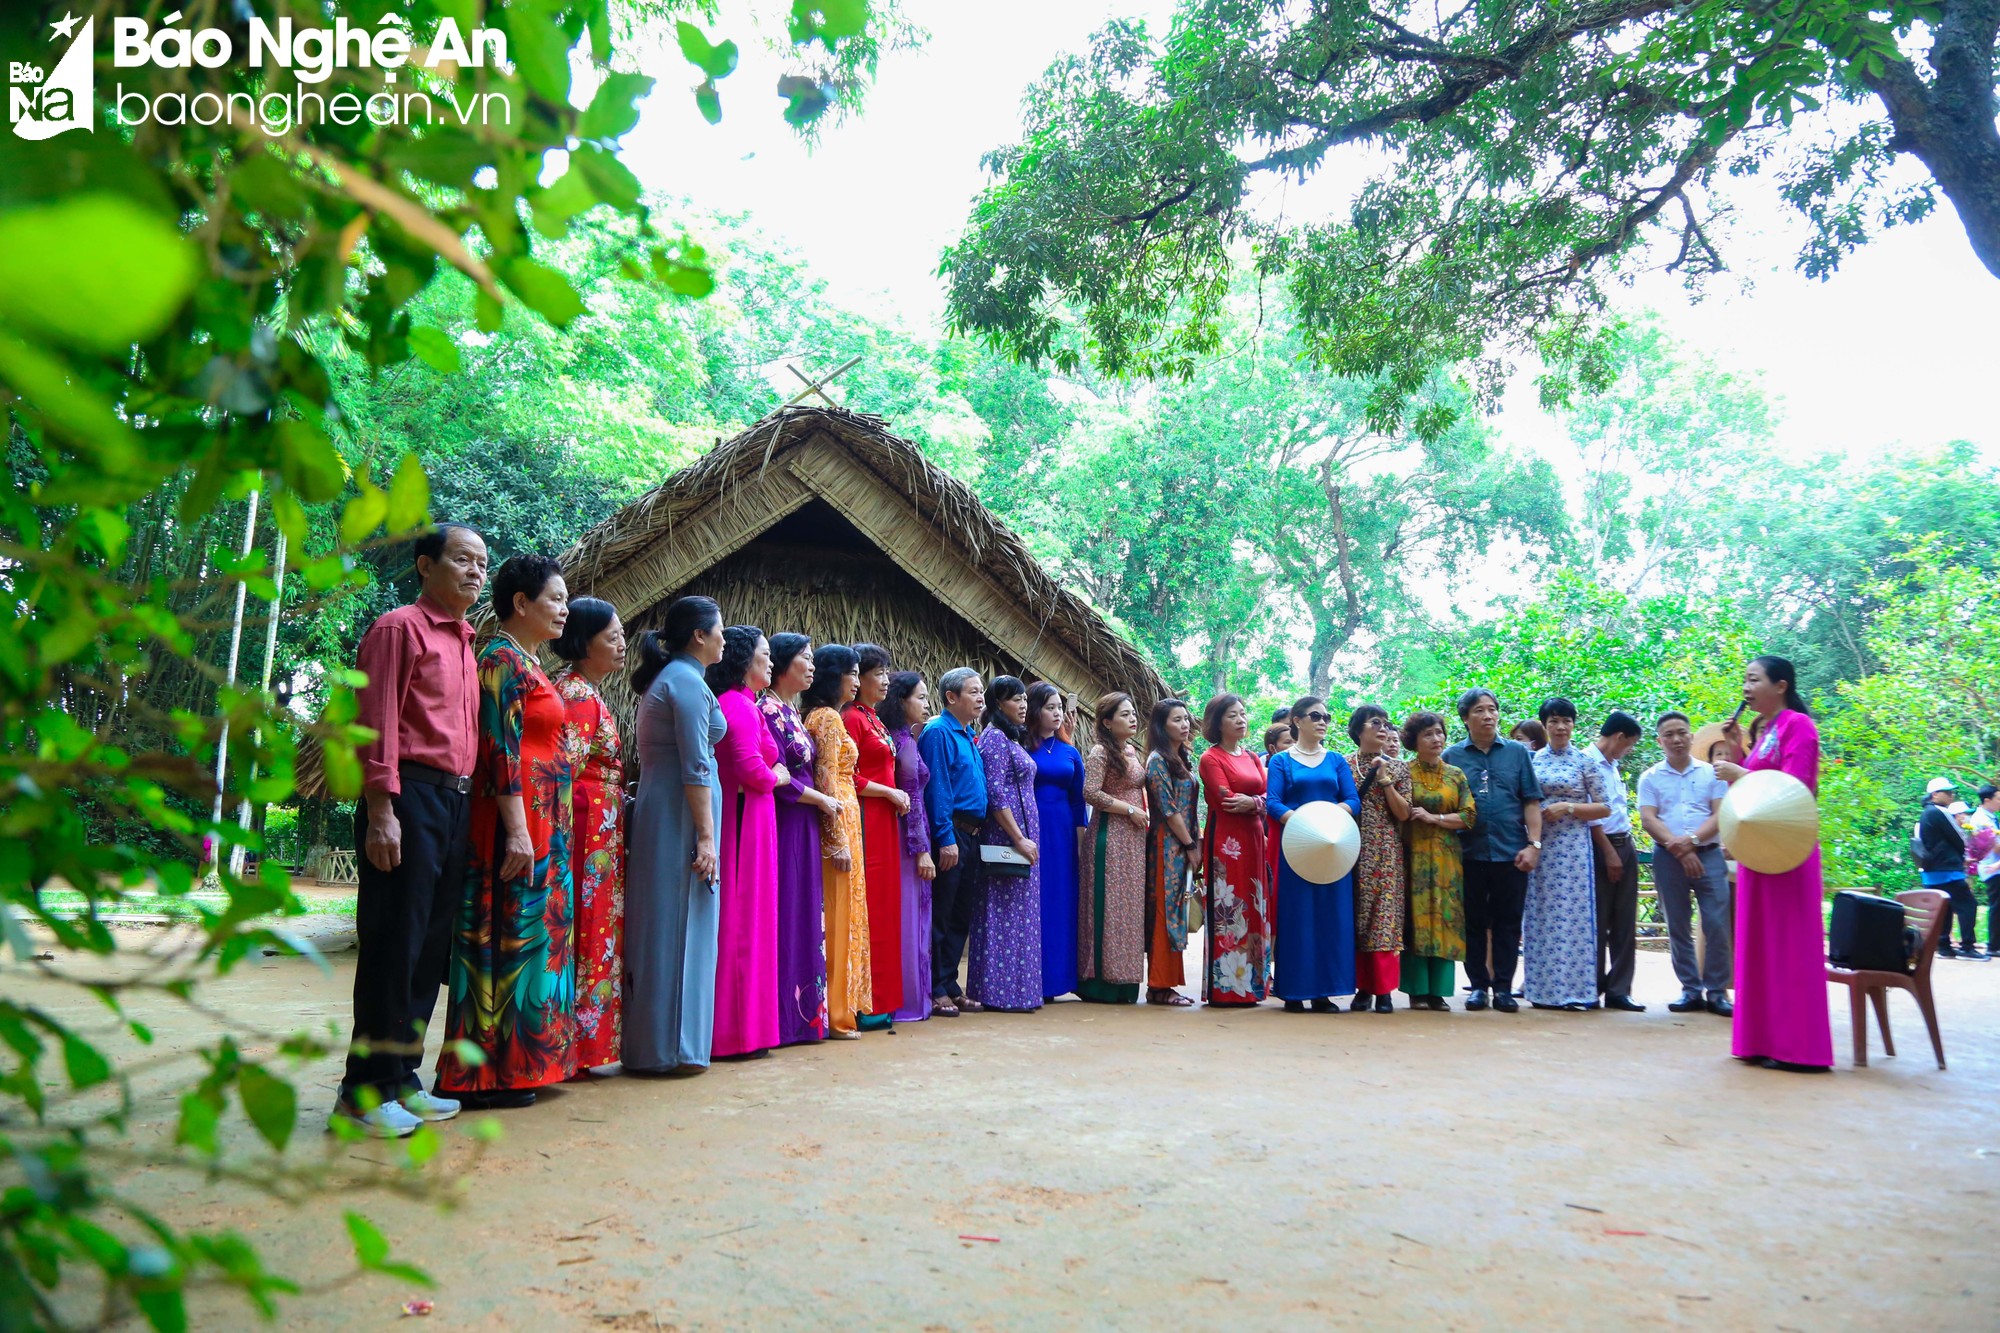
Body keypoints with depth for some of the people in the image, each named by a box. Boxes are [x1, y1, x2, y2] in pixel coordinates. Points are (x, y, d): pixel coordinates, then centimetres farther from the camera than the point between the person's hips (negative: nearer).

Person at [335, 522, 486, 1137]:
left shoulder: (465, 643, 21)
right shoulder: (400, 628, -4)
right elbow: (377, 725, -12)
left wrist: (469, 803, 15)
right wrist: (380, 813, -18)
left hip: (456, 803, 8)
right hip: (411, 798, -8)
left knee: (431, 948, 11)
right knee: (394, 946, -6)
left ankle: (402, 1078, 20)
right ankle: (364, 1092, 3)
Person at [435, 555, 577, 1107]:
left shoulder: (525, 662, 18)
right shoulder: (503, 658, -10)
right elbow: (500, 749, -18)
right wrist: (517, 830, -23)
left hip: (541, 822, 10)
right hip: (517, 818, -10)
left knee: (528, 934, 12)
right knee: (509, 935, -6)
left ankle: (516, 1059, 19)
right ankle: (488, 1073, 1)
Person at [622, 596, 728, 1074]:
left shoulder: (663, 679, 18)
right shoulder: (688, 680, -11)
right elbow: (695, 767, -17)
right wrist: (706, 836, -19)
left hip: (656, 810, 10)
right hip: (681, 815, -10)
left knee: (659, 927, 12)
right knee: (682, 925, -4)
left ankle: (648, 1043, 18)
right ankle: (671, 1048, 1)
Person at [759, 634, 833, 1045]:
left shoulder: (791, 711, 17)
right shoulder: (769, 710, -11)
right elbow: (777, 778, -16)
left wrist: (820, 801, 8)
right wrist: (822, 800, -6)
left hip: (803, 826, 9)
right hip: (784, 826, -9)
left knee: (804, 915, 9)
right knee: (786, 914, -6)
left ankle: (802, 1013, 14)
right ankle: (785, 1016, -1)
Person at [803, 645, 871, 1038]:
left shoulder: (821, 716, 17)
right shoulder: (829, 717, -11)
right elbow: (827, 780, -18)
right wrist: (839, 840, -19)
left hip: (841, 821, 10)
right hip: (838, 824, -10)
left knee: (842, 914, 11)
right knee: (839, 915, -6)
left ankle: (842, 1006, 16)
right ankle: (836, 1014, -1)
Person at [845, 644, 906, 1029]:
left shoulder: (875, 720, 19)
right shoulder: (852, 718, -8)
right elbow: (846, 777, -15)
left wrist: (897, 795, 10)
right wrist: (890, 793, -11)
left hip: (884, 822, 10)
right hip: (865, 820, -10)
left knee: (883, 906, 10)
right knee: (868, 906, -8)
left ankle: (881, 999, 15)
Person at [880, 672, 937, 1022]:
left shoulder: (898, 738, 14)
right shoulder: (905, 741, -12)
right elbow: (912, 799, -15)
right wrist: (922, 849, -14)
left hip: (897, 836, 9)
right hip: (908, 838, -9)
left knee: (909, 916, 11)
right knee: (910, 917, -3)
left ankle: (911, 997, 16)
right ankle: (909, 1000, 3)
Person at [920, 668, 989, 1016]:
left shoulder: (969, 735, 18)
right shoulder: (939, 732, -10)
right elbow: (936, 788, -16)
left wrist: (973, 835, 14)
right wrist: (946, 838, -20)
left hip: (970, 836, 9)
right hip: (950, 834, -9)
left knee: (961, 916, 13)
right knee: (941, 915, -3)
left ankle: (950, 987, 21)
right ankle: (936, 991, 4)